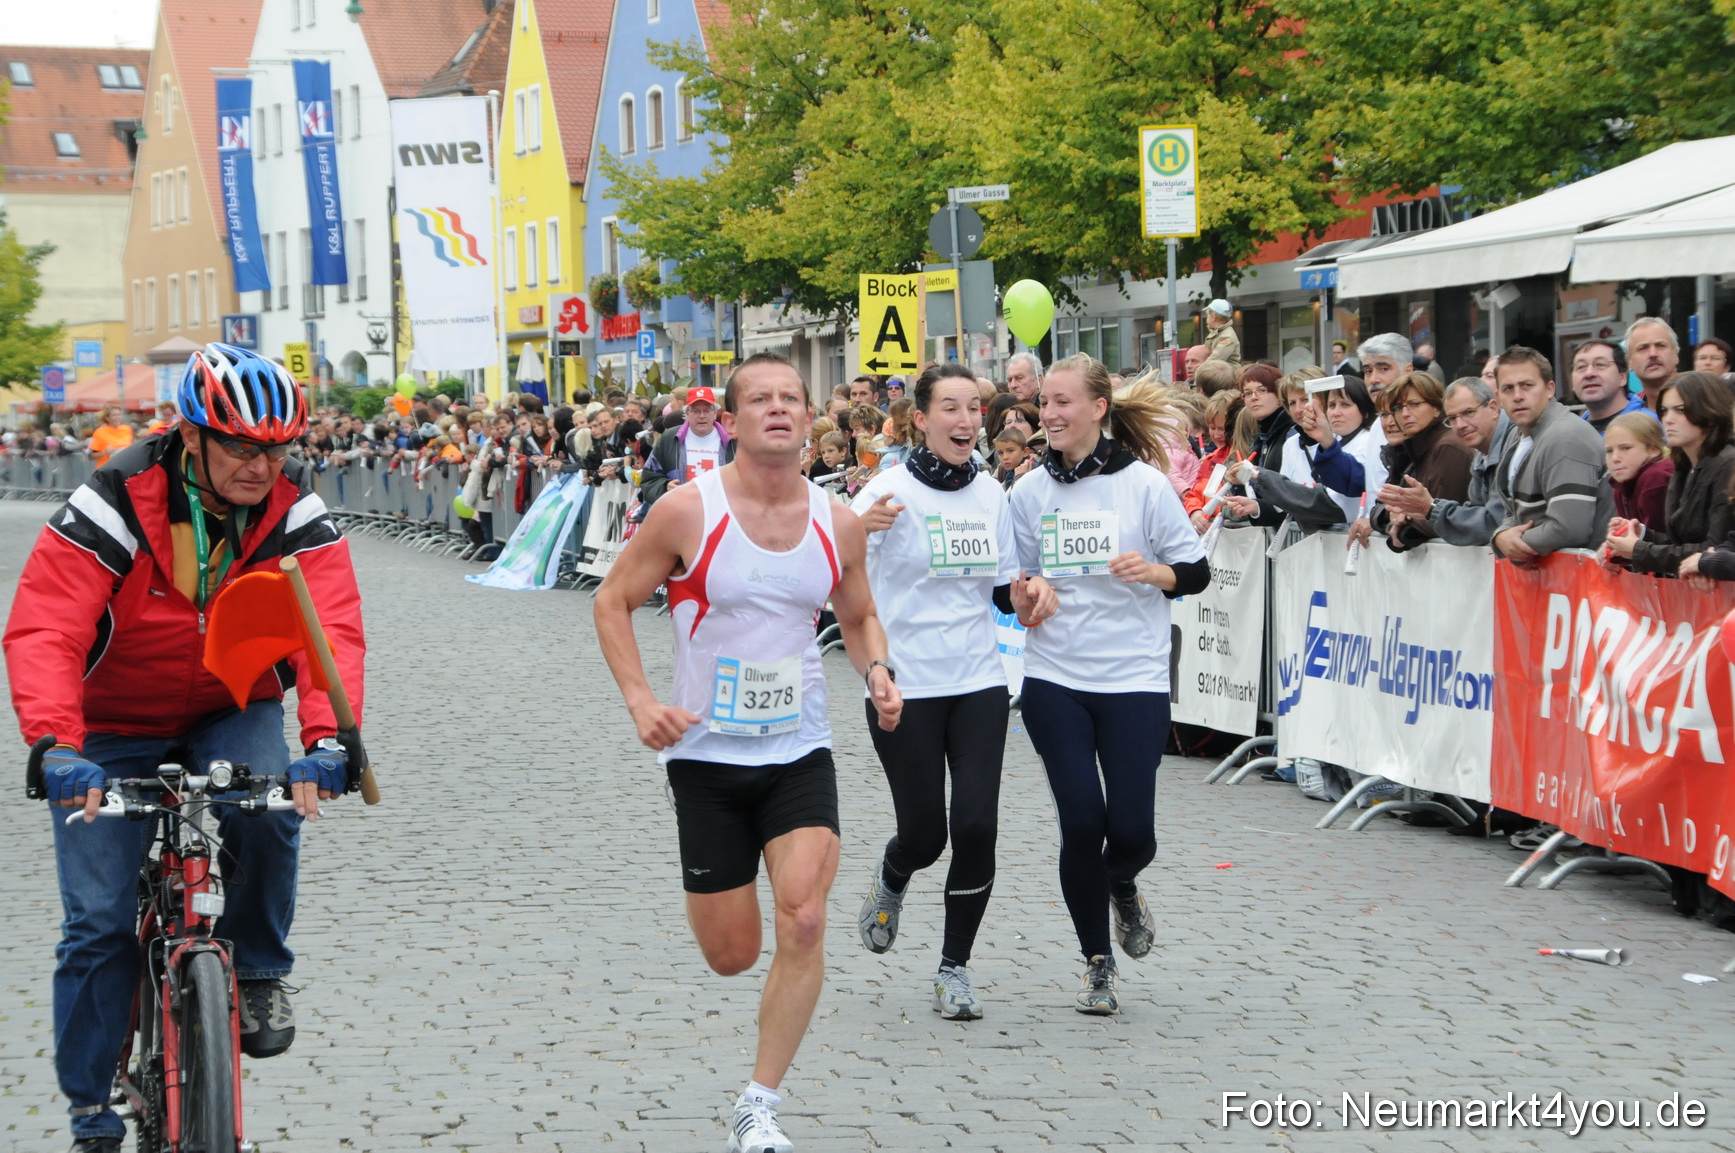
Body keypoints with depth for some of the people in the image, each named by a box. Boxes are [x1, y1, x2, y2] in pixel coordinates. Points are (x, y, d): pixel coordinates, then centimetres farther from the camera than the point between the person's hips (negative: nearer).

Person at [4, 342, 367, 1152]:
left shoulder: (294, 513, -15)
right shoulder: (112, 508, -23)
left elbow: (331, 628, -26)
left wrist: (328, 738, -44)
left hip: (233, 713, 2)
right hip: (113, 730, -1)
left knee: (267, 812, -31)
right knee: (98, 922, -6)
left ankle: (259, 971, -4)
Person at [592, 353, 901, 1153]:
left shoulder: (837, 523, -1)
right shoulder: (687, 511, -11)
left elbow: (859, 616, 16)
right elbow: (613, 601, -2)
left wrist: (876, 670, -5)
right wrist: (640, 701, -15)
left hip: (801, 753, 2)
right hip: (706, 754, -2)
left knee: (804, 924, -17)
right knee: (730, 956, 5)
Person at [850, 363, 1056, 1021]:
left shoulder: (992, 495, 8)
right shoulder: (892, 491, -8)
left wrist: (1029, 594, -3)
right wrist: (857, 527, -39)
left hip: (979, 683, 4)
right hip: (905, 687, -4)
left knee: (976, 826, -7)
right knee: (924, 833, 2)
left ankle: (954, 968, 8)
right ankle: (890, 882, 39)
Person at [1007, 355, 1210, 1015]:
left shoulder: (1144, 484, -4)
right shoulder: (1030, 491, 5)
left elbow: (1197, 573, 1)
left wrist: (1154, 572, -19)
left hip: (1134, 679, -2)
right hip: (1054, 679, 2)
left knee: (1130, 828, -6)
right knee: (1081, 822, -5)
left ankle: (1123, 887, 32)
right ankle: (1097, 965, 13)